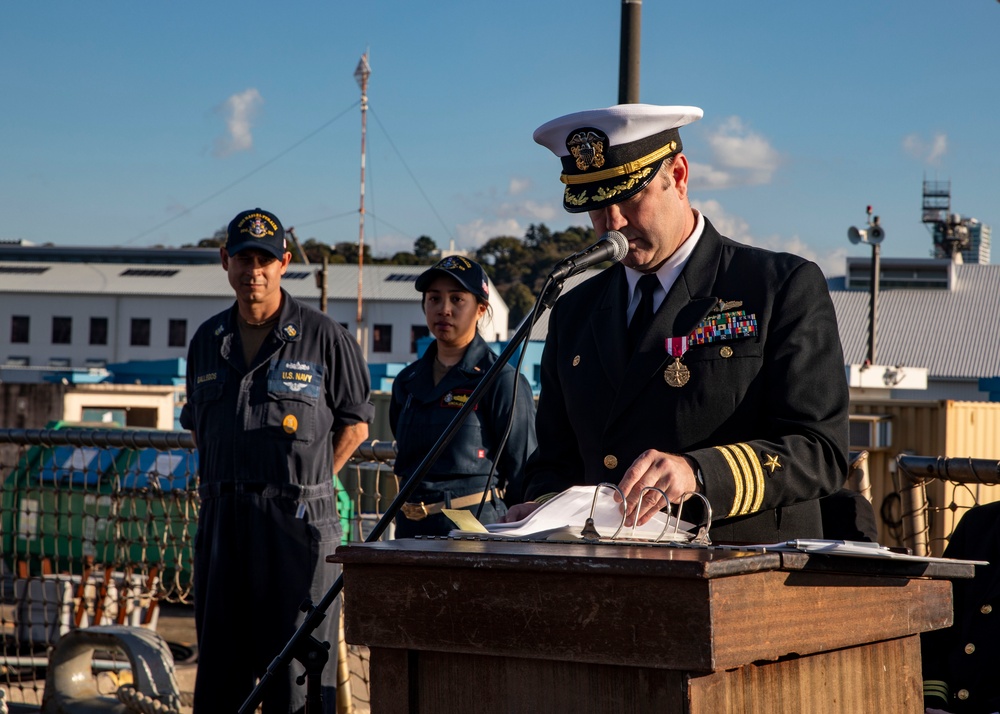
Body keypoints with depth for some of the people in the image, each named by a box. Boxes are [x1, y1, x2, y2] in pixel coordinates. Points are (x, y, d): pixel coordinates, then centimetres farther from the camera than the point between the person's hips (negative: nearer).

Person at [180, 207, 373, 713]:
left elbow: (355, 424, 5)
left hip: (298, 518, -5)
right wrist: (219, 485, 12)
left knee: (296, 671, -4)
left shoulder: (323, 337, -1)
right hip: (221, 516, 5)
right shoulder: (207, 340, 13)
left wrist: (307, 482, 0)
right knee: (218, 668, 9)